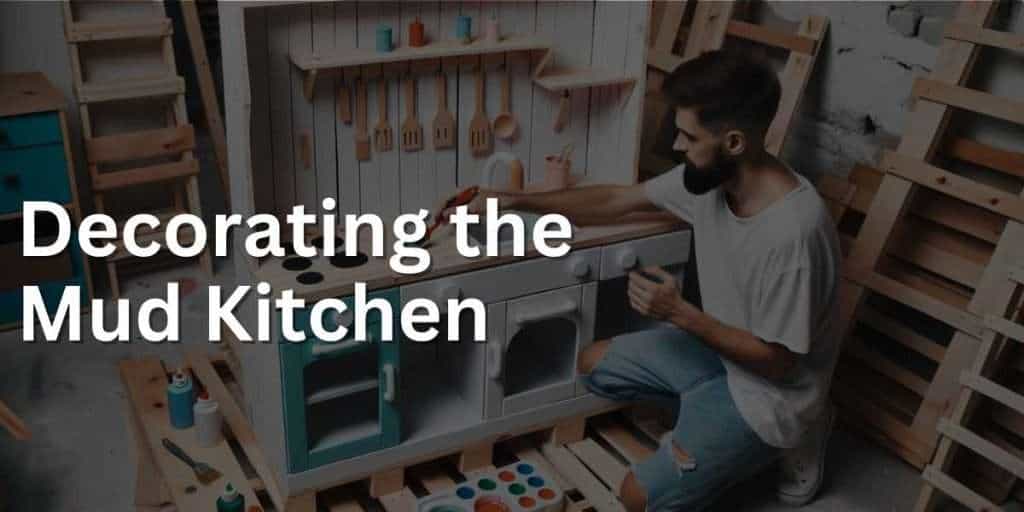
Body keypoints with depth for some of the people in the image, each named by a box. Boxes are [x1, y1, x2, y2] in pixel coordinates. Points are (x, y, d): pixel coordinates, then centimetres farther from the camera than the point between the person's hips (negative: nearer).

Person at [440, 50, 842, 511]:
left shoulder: (793, 231, -36)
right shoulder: (712, 175, -11)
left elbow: (777, 361, -26)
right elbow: (615, 201, 0)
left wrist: (680, 314, -26)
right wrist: (513, 201, -4)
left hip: (771, 389, -8)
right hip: (725, 349, 8)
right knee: (594, 364, 12)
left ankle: (786, 440, 6)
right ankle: (712, 421, 13)